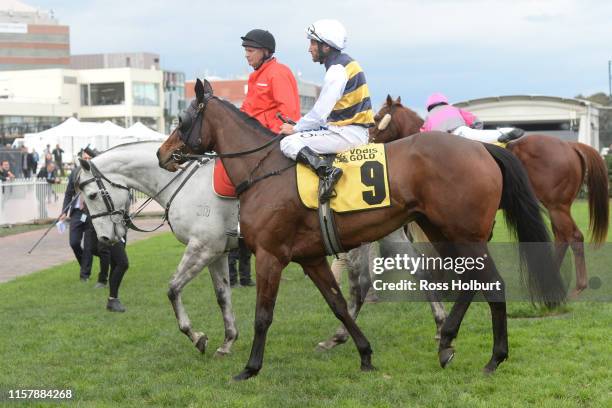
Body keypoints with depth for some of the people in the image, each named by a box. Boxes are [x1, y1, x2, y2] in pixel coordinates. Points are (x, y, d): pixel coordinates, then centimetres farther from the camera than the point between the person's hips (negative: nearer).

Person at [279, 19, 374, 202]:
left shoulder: (336, 72, -16)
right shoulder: (345, 63, 15)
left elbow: (319, 114, -17)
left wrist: (295, 129, -3)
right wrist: (299, 126, 14)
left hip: (347, 133, -10)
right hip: (357, 130, 10)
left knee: (289, 143, -15)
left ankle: (326, 171, -31)